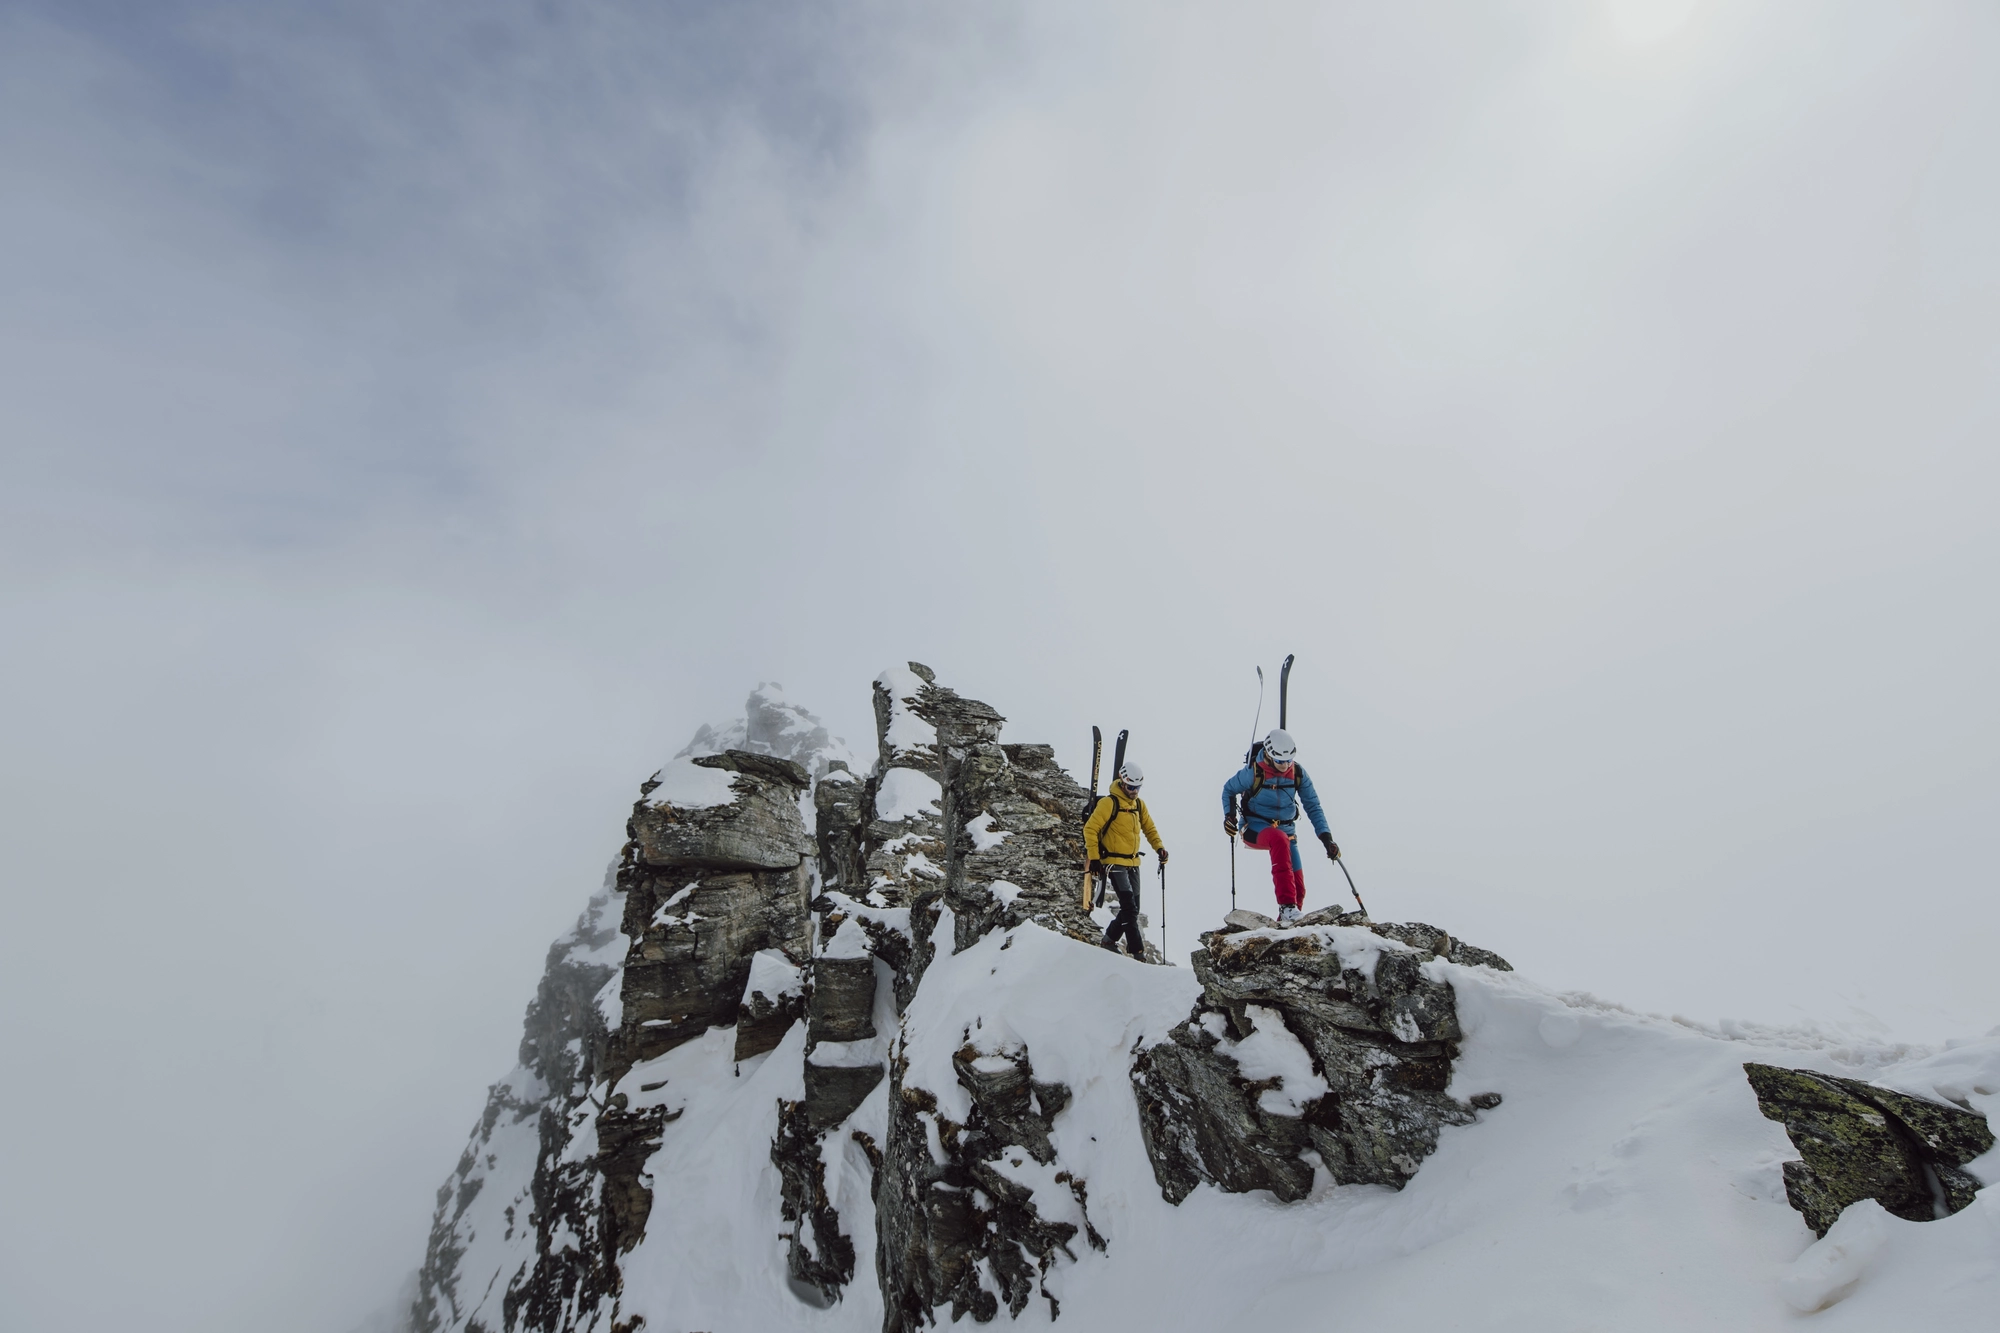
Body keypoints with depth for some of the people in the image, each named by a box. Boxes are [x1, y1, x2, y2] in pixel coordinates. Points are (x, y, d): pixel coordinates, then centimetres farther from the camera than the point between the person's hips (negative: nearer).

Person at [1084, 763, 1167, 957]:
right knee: (1129, 907, -12)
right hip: (1114, 862, -7)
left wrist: (1159, 847, 1)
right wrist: (1094, 858, -17)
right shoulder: (1109, 802, -13)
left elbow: (1149, 828, 18)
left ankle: (1109, 940, 27)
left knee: (1133, 908, 10)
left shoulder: (1139, 804, 10)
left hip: (1133, 863, 7)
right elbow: (1090, 829, -14)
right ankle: (1137, 950, -8)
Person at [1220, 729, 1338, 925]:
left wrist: (1326, 837, -9)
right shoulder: (1254, 772, -15)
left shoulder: (1298, 774, -6)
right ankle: (1287, 906, -42)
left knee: (1299, 886, -6)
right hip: (1255, 829, -4)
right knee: (1279, 839, -39)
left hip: (1285, 829, 5)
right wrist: (1229, 815, -14)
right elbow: (1228, 789, 1)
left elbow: (1313, 807, 1)